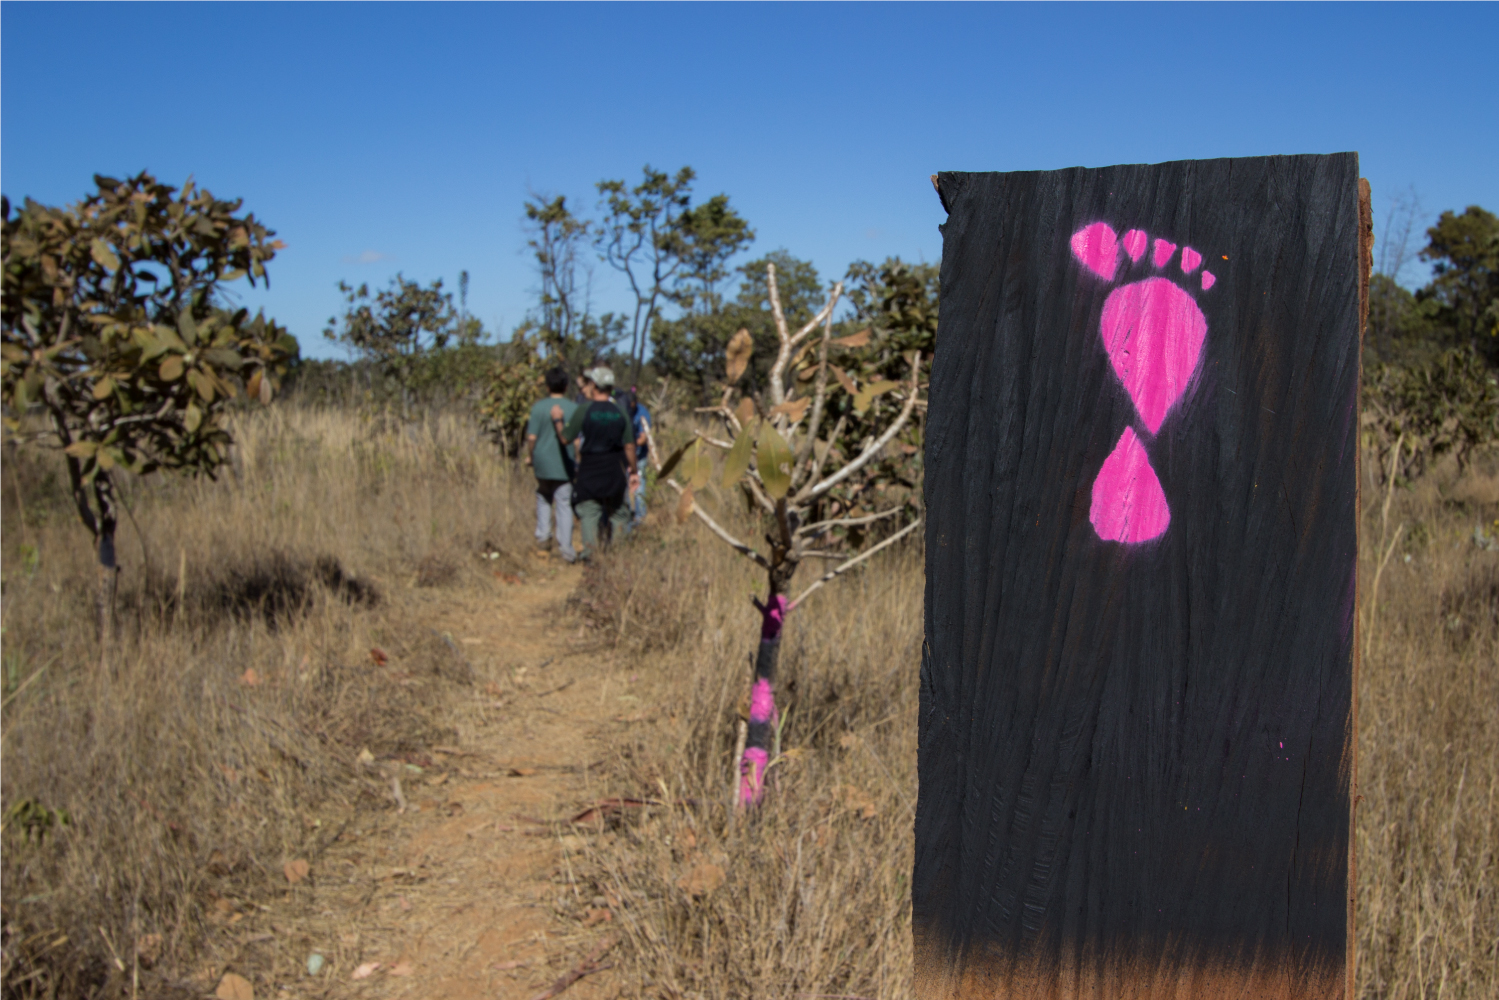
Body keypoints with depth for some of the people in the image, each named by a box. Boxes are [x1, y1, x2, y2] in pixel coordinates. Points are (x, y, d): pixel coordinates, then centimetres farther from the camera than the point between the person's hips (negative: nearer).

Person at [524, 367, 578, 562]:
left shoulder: (539, 407, -6)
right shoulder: (574, 408, -2)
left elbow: (532, 437, -8)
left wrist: (529, 456, 8)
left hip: (543, 462, 0)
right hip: (565, 465, 0)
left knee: (543, 497, 24)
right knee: (564, 504, 2)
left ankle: (543, 536, 17)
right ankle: (566, 550, -2)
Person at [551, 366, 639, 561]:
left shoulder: (583, 411, -11)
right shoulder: (620, 411, -2)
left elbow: (565, 439, -6)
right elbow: (629, 446, 0)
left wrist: (558, 420, 11)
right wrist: (634, 470, 10)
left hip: (590, 472, -3)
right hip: (616, 472, 3)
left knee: (589, 512, 5)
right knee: (618, 512, 13)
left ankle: (591, 553, 1)